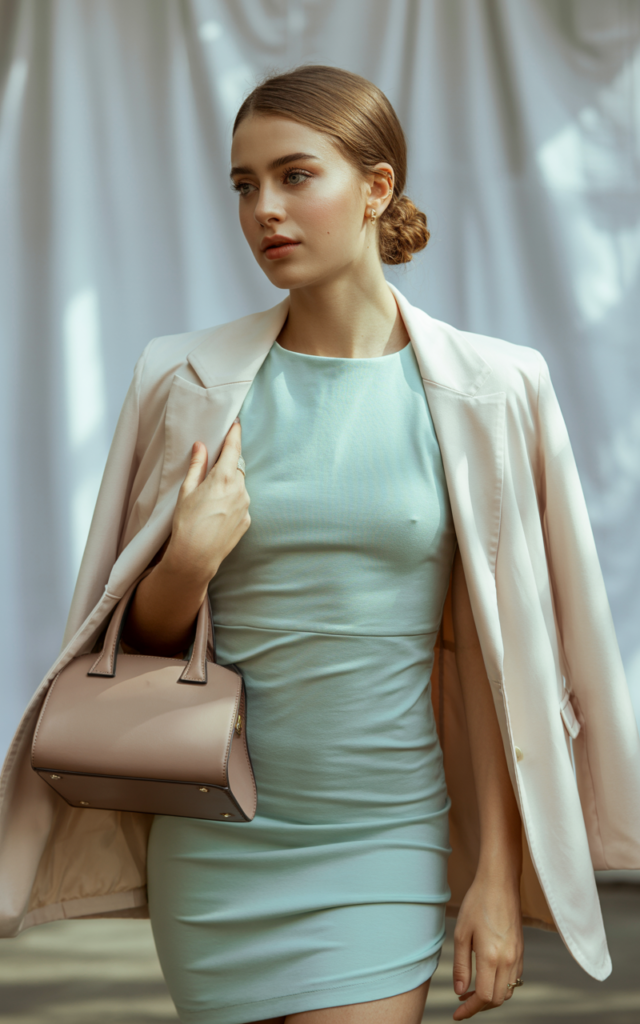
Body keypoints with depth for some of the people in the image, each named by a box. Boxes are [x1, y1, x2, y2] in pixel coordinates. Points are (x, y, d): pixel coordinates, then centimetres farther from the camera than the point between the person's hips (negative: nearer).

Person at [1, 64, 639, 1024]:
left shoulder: (486, 389, -3)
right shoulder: (186, 381, 0)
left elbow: (487, 654, -2)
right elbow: (143, 637, 8)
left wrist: (499, 874, -4)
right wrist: (190, 562, -13)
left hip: (384, 838, -1)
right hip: (215, 844, 2)